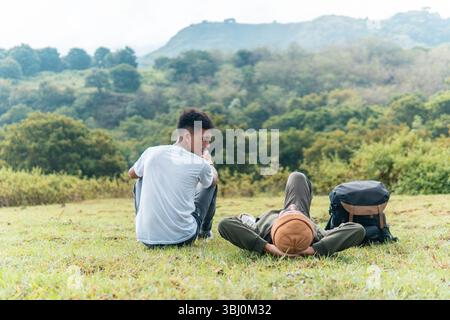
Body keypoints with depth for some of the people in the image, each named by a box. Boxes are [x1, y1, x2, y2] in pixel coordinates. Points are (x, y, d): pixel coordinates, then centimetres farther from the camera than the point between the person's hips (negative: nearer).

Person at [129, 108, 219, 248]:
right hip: (183, 239, -2)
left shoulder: (152, 153, -2)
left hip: (146, 238, 3)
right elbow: (214, 179, 17)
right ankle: (205, 231, 43)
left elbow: (131, 174, 22)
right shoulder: (200, 164, -9)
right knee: (210, 184, 20)